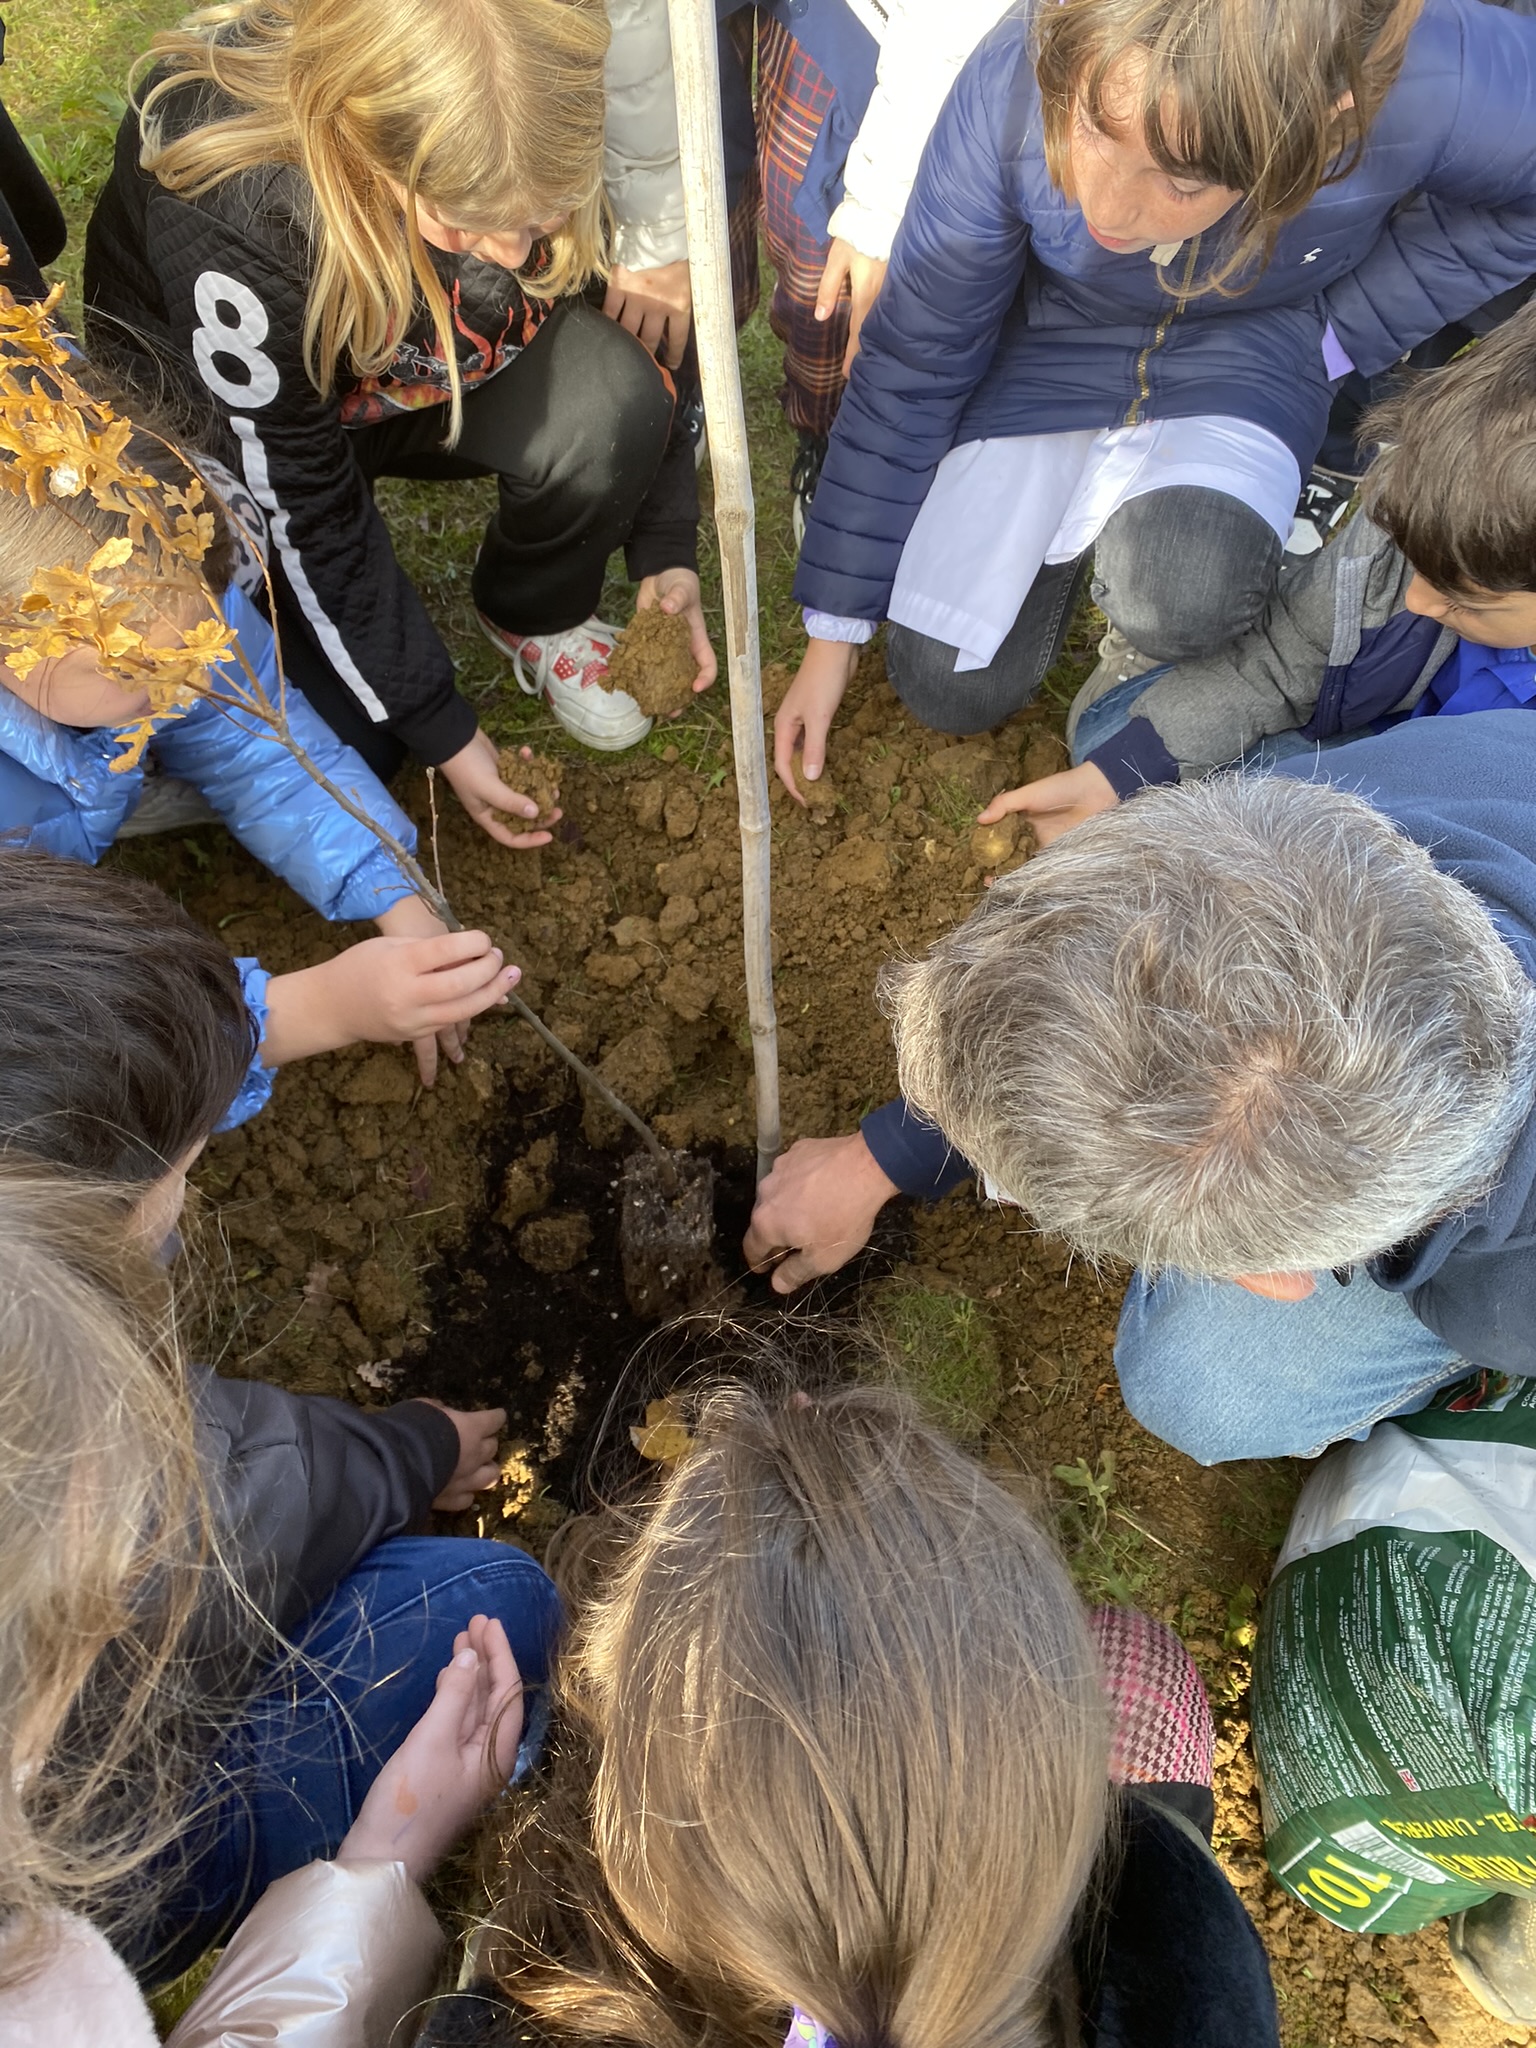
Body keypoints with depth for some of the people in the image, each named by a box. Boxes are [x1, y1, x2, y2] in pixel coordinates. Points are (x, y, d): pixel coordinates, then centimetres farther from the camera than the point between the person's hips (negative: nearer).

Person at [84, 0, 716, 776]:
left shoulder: (541, 127, -27)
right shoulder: (232, 220, -38)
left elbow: (628, 336, -9)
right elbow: (303, 506, -28)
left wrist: (665, 549, -11)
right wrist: (439, 728, -22)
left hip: (413, 362, 3)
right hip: (227, 440, -3)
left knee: (608, 398, -30)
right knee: (350, 748, -14)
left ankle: (535, 615, 0)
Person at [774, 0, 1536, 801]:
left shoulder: (1428, 87, -33)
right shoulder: (1010, 90, -29)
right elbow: (910, 368, -18)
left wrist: (1337, 334, -15)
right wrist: (834, 629, -13)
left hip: (1246, 350, -1)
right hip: (1054, 341, 1)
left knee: (1183, 592, -35)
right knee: (948, 686, -6)